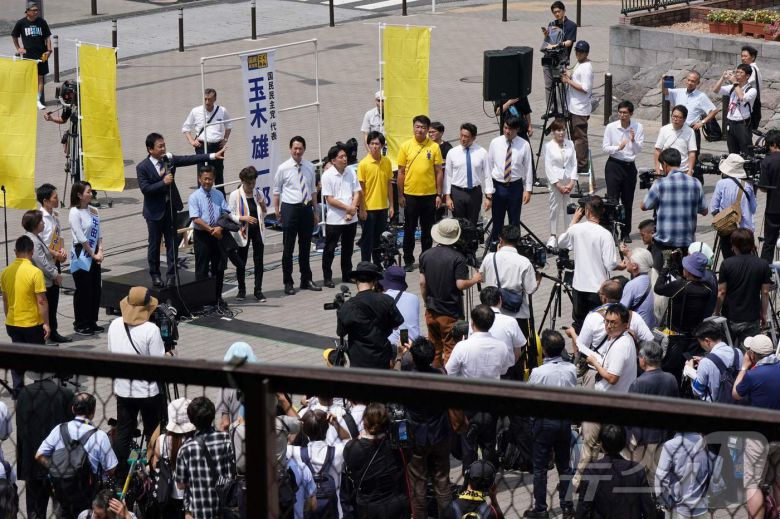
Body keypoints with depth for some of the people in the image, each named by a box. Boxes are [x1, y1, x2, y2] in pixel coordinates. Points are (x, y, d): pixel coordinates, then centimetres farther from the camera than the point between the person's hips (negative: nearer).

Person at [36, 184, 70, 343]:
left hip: (55, 263, 9)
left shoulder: (55, 216, 9)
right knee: (45, 298, -3)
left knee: (54, 297, 14)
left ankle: (53, 332, 22)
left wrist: (62, 250, 0)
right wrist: (56, 254, -17)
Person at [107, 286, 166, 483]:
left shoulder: (114, 325, -3)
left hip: (122, 389, 5)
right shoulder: (151, 330, -19)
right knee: (153, 434, 9)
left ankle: (118, 476, 13)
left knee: (122, 432, 11)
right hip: (148, 391, -4)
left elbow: (112, 355, 7)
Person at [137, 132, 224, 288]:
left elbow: (189, 159, -4)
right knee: (154, 244, 7)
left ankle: (171, 274, 12)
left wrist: (213, 156, -10)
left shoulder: (169, 160, 0)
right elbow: (145, 189, -19)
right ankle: (155, 274, 21)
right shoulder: (142, 167, -13)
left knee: (171, 243, 6)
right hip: (154, 211, -4)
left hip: (170, 208, 4)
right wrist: (163, 182, -24)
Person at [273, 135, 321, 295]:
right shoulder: (283, 168, -5)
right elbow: (277, 191, -1)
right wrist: (277, 211, -5)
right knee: (288, 248, 1)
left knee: (306, 246, 14)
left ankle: (306, 280, 25)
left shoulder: (309, 167, 6)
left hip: (306, 208, 4)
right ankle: (288, 283, 9)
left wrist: (316, 211, 12)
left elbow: (313, 190, 13)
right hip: (290, 208, -4)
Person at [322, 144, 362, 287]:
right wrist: (348, 208, -15)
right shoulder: (327, 176, -11)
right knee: (329, 249, 3)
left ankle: (347, 275, 28)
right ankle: (327, 278, 10)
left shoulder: (351, 172, 3)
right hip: (334, 220, -5)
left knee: (348, 248, 16)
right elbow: (330, 199, -13)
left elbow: (357, 193, 4)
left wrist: (353, 209, -10)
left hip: (351, 219, 5)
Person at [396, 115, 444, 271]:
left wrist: (439, 194, -2)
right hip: (410, 195, 0)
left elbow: (439, 172, 2)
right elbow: (401, 172, 2)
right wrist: (400, 195, 0)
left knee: (427, 230, 9)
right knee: (409, 229, 6)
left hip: (429, 195, 0)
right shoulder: (405, 146, -1)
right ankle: (408, 261, 16)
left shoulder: (434, 147, -1)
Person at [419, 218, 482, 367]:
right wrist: (474, 279, 0)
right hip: (450, 313, -5)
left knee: (434, 349, 16)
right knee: (450, 350, 0)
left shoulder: (426, 255, 1)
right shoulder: (457, 257, -15)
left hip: (431, 311, 5)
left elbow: (422, 283, 3)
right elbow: (461, 284, -19)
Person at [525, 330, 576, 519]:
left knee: (540, 467, 7)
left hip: (544, 422, -4)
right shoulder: (571, 370, -8)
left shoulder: (538, 372, -20)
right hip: (565, 421, 4)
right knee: (564, 466, 15)